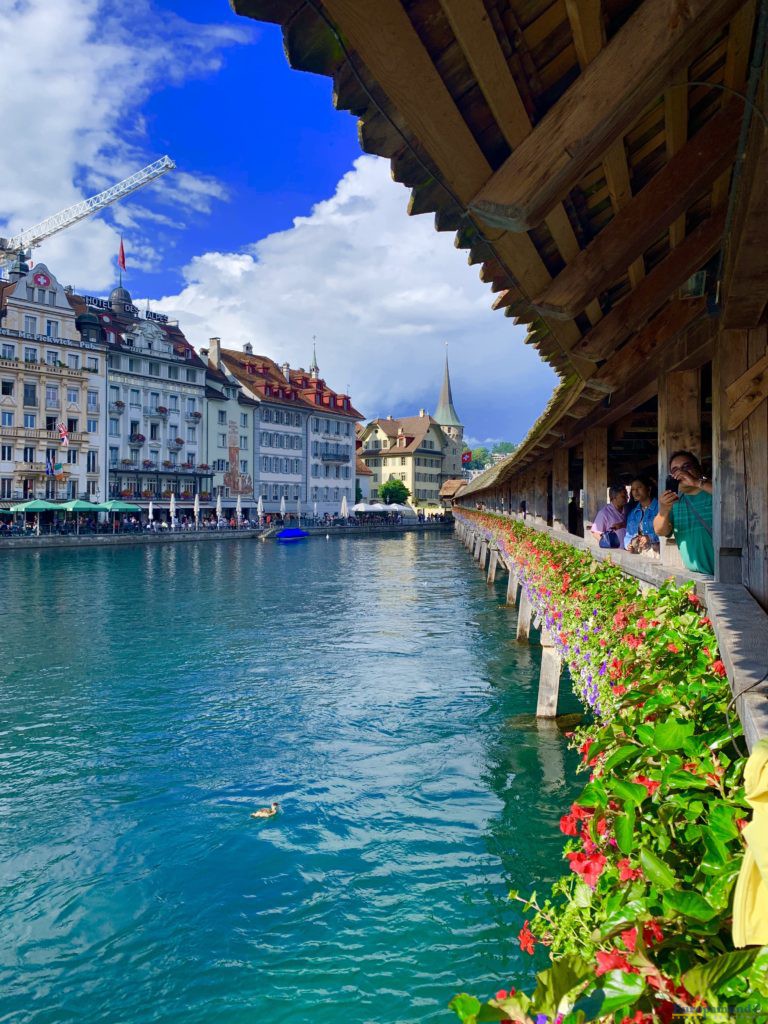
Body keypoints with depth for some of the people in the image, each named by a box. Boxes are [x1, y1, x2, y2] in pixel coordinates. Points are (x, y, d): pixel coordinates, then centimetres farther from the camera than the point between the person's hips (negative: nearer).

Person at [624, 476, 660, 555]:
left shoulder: (659, 507, -1)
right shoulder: (632, 513, 20)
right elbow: (628, 535, 19)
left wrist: (650, 538, -17)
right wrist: (629, 544, -1)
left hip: (655, 552, -6)